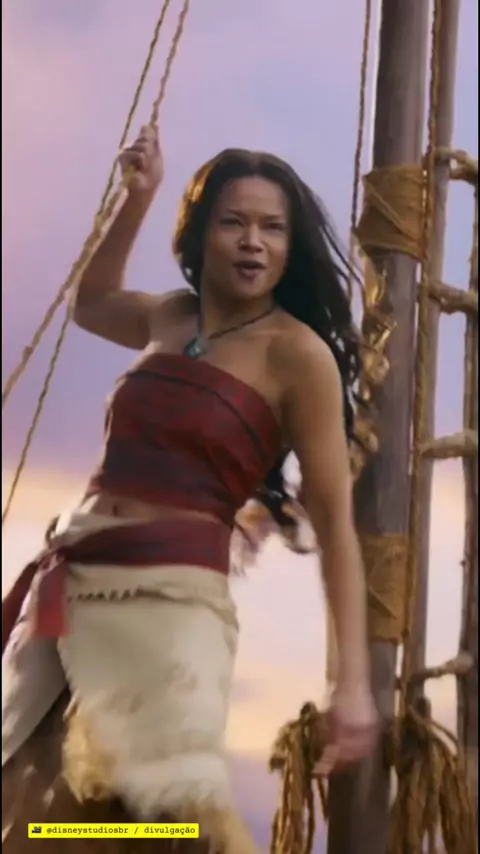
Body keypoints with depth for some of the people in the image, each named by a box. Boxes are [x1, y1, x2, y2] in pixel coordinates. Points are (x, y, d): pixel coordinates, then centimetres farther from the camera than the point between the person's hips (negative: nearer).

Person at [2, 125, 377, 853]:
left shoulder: (298, 354, -5)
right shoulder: (170, 318, 14)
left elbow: (335, 521, -9)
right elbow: (89, 304, 38)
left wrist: (353, 679, -17)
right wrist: (139, 198, 28)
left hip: (167, 594, -7)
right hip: (66, 585, 7)